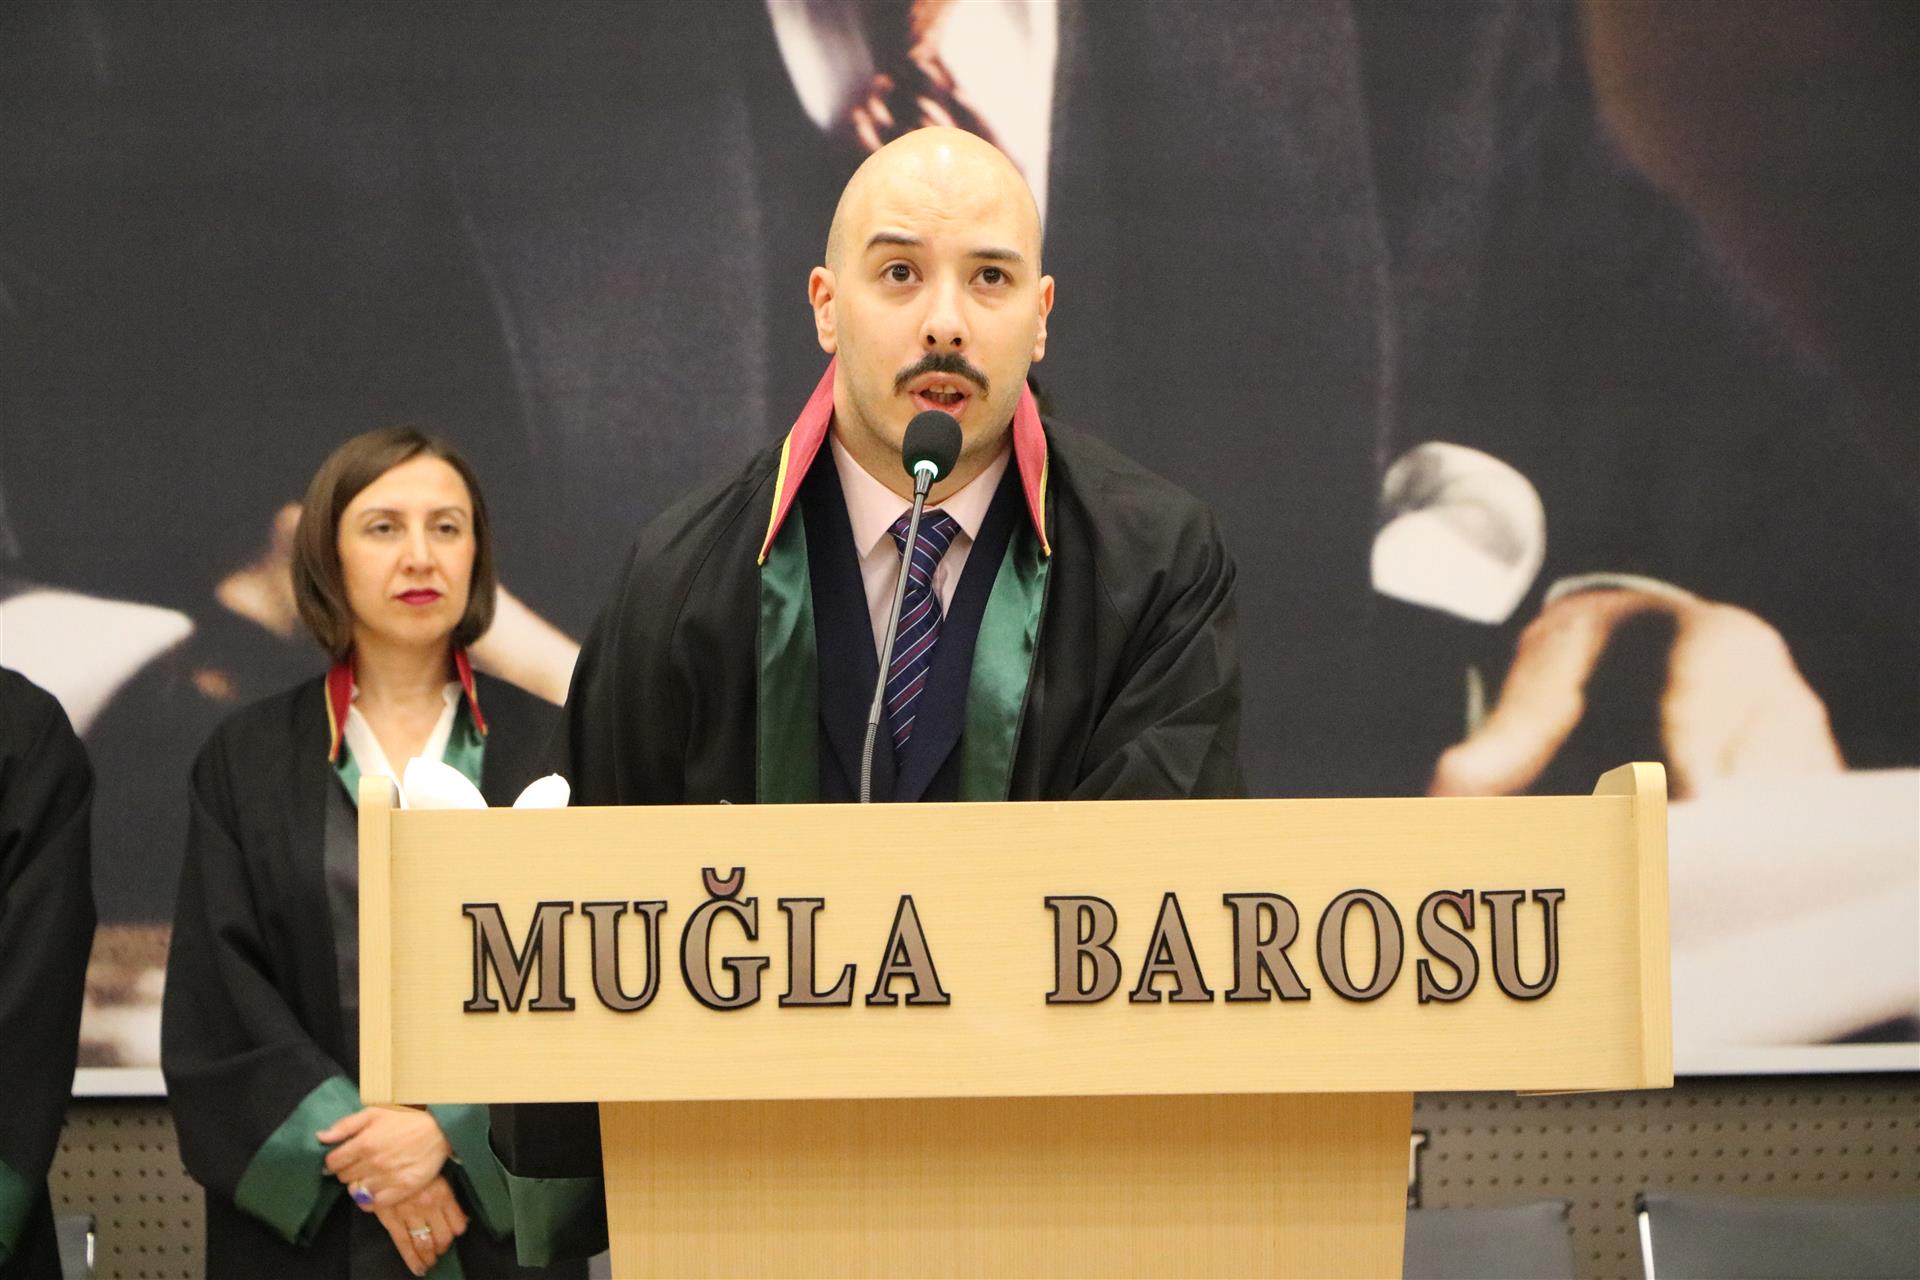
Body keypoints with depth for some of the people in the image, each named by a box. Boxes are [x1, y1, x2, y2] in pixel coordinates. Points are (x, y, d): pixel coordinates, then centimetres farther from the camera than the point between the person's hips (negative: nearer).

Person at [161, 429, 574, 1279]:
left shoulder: (546, 751, 3)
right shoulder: (246, 762, 5)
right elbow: (217, 999, -1)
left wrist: (452, 1131, -15)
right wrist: (357, 1160, -11)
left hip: (504, 1208, 0)